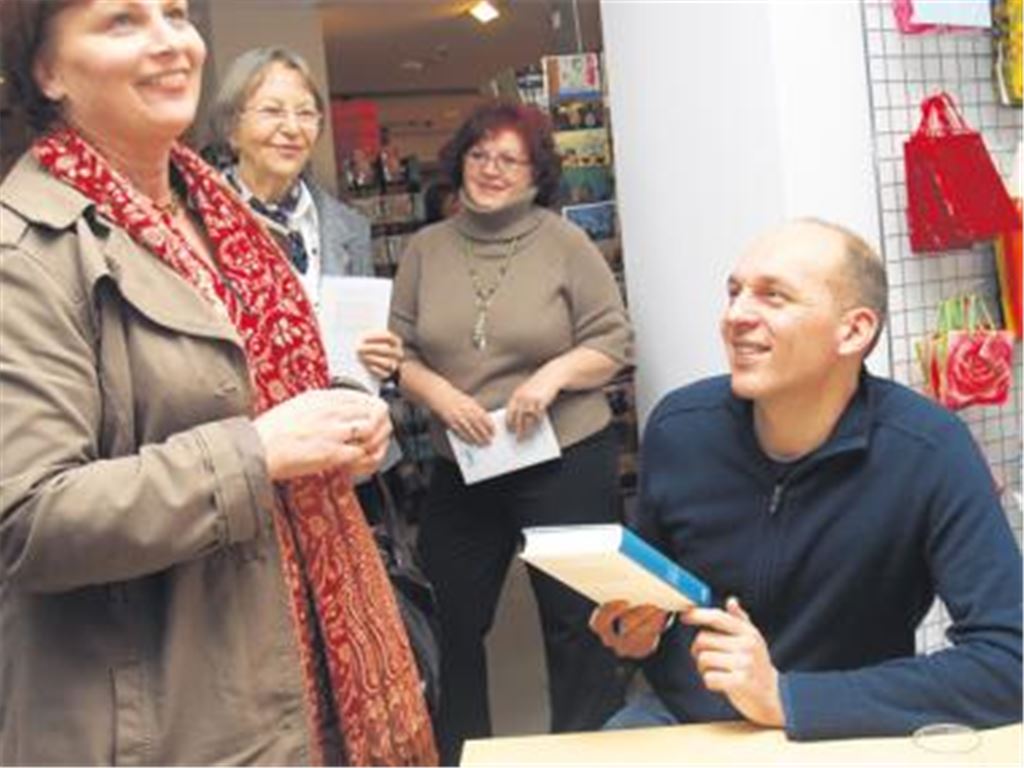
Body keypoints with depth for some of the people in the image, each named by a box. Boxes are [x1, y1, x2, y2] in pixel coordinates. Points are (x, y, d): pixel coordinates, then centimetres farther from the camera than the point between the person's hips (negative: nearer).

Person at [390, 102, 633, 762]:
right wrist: (439, 394, -13)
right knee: (457, 621, 13)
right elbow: (399, 350, 5)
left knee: (577, 621, 5)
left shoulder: (564, 243, -3)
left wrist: (554, 374, -19)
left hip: (565, 460, -3)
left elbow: (614, 341, -3)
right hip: (460, 469, 3)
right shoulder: (426, 249, 5)